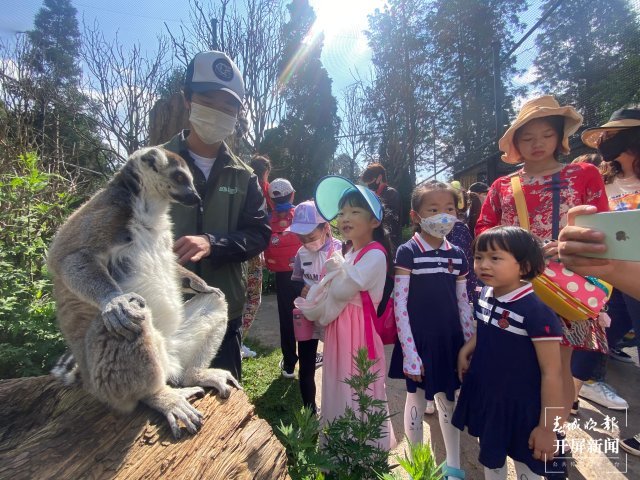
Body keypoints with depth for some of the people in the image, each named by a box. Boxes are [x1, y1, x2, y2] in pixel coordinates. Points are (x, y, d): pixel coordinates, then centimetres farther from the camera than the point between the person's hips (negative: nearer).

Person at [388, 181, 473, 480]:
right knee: (417, 403, 12)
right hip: (419, 342, -4)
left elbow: (463, 304, 9)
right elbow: (399, 306, -14)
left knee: (449, 402, 20)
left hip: (450, 341, 5)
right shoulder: (407, 252, -13)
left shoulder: (457, 254, 2)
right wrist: (409, 352, -15)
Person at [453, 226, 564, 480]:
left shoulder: (537, 312, -27)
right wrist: (467, 348, -1)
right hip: (484, 396, 6)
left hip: (520, 406, -6)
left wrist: (547, 427, -17)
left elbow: (551, 374, -22)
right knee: (490, 459, 26)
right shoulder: (485, 295, -5)